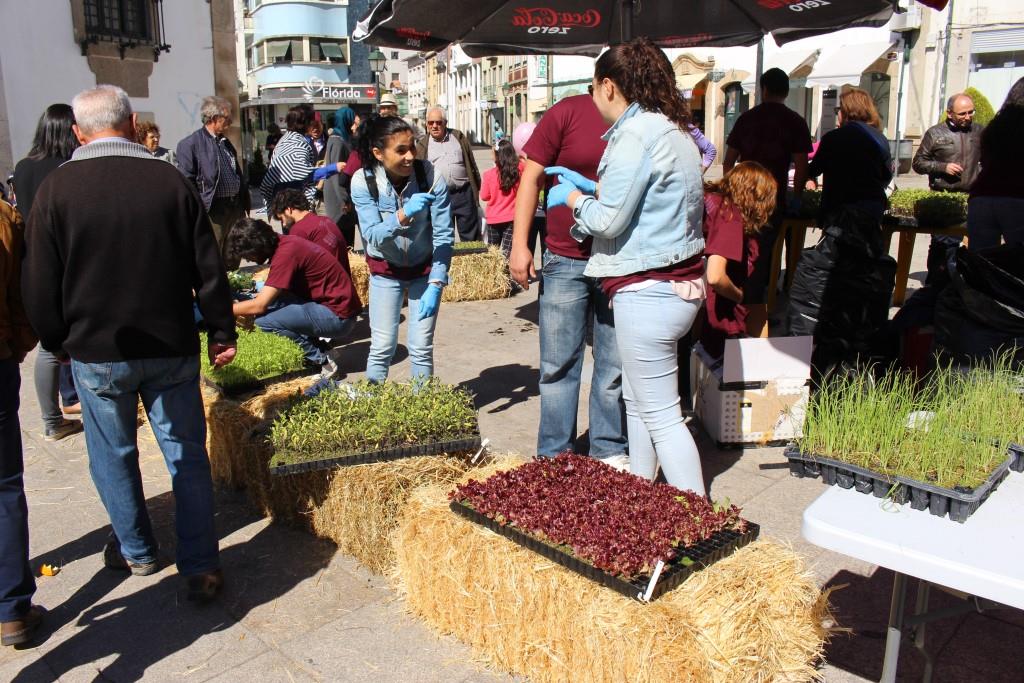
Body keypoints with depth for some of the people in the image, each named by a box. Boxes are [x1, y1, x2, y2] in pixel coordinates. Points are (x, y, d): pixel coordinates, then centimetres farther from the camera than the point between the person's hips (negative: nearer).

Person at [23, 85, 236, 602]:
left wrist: (55, 341, 13)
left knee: (113, 456, 18)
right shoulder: (171, 181, -5)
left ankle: (135, 551, 34)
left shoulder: (56, 189, -7)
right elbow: (208, 269, -2)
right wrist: (222, 332, 8)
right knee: (187, 454, 8)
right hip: (172, 348, 1)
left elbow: (40, 283, -3)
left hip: (96, 352, 0)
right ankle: (200, 567, 11)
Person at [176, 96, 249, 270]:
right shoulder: (190, 144, -8)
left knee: (233, 260, 14)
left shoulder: (226, 142, 16)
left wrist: (244, 201, 15)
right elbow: (187, 182, -10)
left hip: (235, 206, 7)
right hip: (213, 210, -7)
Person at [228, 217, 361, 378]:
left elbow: (259, 306, -20)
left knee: (264, 320, -18)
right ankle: (319, 344, 9)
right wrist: (244, 310, 12)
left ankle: (321, 359, -3)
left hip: (338, 316, -10)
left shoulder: (286, 253, -20)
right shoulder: (283, 242, 7)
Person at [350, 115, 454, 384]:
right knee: (382, 347, -2)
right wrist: (403, 215, -38)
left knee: (421, 348, -2)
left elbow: (444, 236, -17)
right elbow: (372, 235, -21)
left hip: (424, 268, 0)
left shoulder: (431, 176, -21)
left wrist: (435, 284, -22)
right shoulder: (363, 182, -18)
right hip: (385, 270, 0)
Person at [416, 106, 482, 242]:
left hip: (464, 193, 0)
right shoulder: (422, 146, 8)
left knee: (470, 236, 5)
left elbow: (472, 164, 11)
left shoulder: (459, 137, 10)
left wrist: (477, 189, 8)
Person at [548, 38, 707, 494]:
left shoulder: (636, 134, -17)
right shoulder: (672, 128, 14)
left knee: (661, 416, -3)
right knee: (638, 403, 21)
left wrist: (571, 198, 1)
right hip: (679, 281, 11)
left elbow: (608, 221, -17)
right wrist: (588, 186, 17)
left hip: (648, 291, -10)